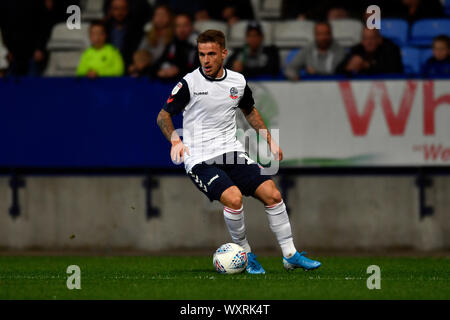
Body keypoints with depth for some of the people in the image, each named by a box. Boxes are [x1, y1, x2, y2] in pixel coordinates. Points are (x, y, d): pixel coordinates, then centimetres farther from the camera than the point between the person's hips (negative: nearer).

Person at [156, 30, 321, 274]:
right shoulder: (189, 83, -7)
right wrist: (175, 141, -21)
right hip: (200, 159, -5)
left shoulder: (238, 82, 7)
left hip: (232, 153, 5)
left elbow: (249, 110, 26)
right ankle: (244, 253, -5)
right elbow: (163, 115, -3)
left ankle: (290, 255, 4)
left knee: (272, 194, -10)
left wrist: (270, 141, 21)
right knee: (233, 198, -28)